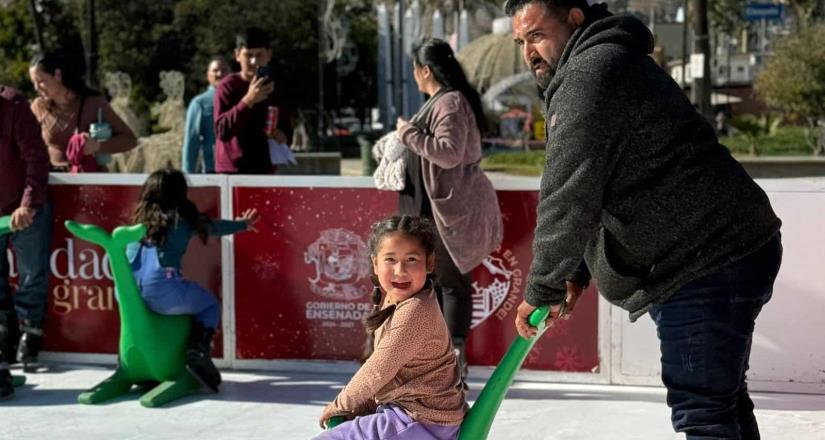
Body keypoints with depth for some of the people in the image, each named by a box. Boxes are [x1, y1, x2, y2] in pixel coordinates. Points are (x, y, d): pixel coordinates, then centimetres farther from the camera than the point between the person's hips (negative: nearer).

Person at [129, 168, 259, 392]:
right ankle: (197, 349, -4)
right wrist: (244, 224, 47)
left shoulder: (142, 218, 19)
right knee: (210, 305, 19)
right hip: (161, 291, -5)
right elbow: (214, 226, 27)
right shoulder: (183, 218, 9)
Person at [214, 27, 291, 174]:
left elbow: (286, 127, 21)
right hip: (232, 173, -5)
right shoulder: (228, 86, -6)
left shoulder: (274, 87, 10)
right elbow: (222, 130, -17)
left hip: (264, 172, 5)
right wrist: (248, 100, -24)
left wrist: (283, 136, -3)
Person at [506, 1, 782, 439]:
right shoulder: (607, 63, 21)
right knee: (721, 393, 19)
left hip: (708, 262, -11)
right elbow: (597, 190, 24)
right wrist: (576, 274, 15)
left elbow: (569, 196, -19)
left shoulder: (590, 71, -13)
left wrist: (542, 290, -12)